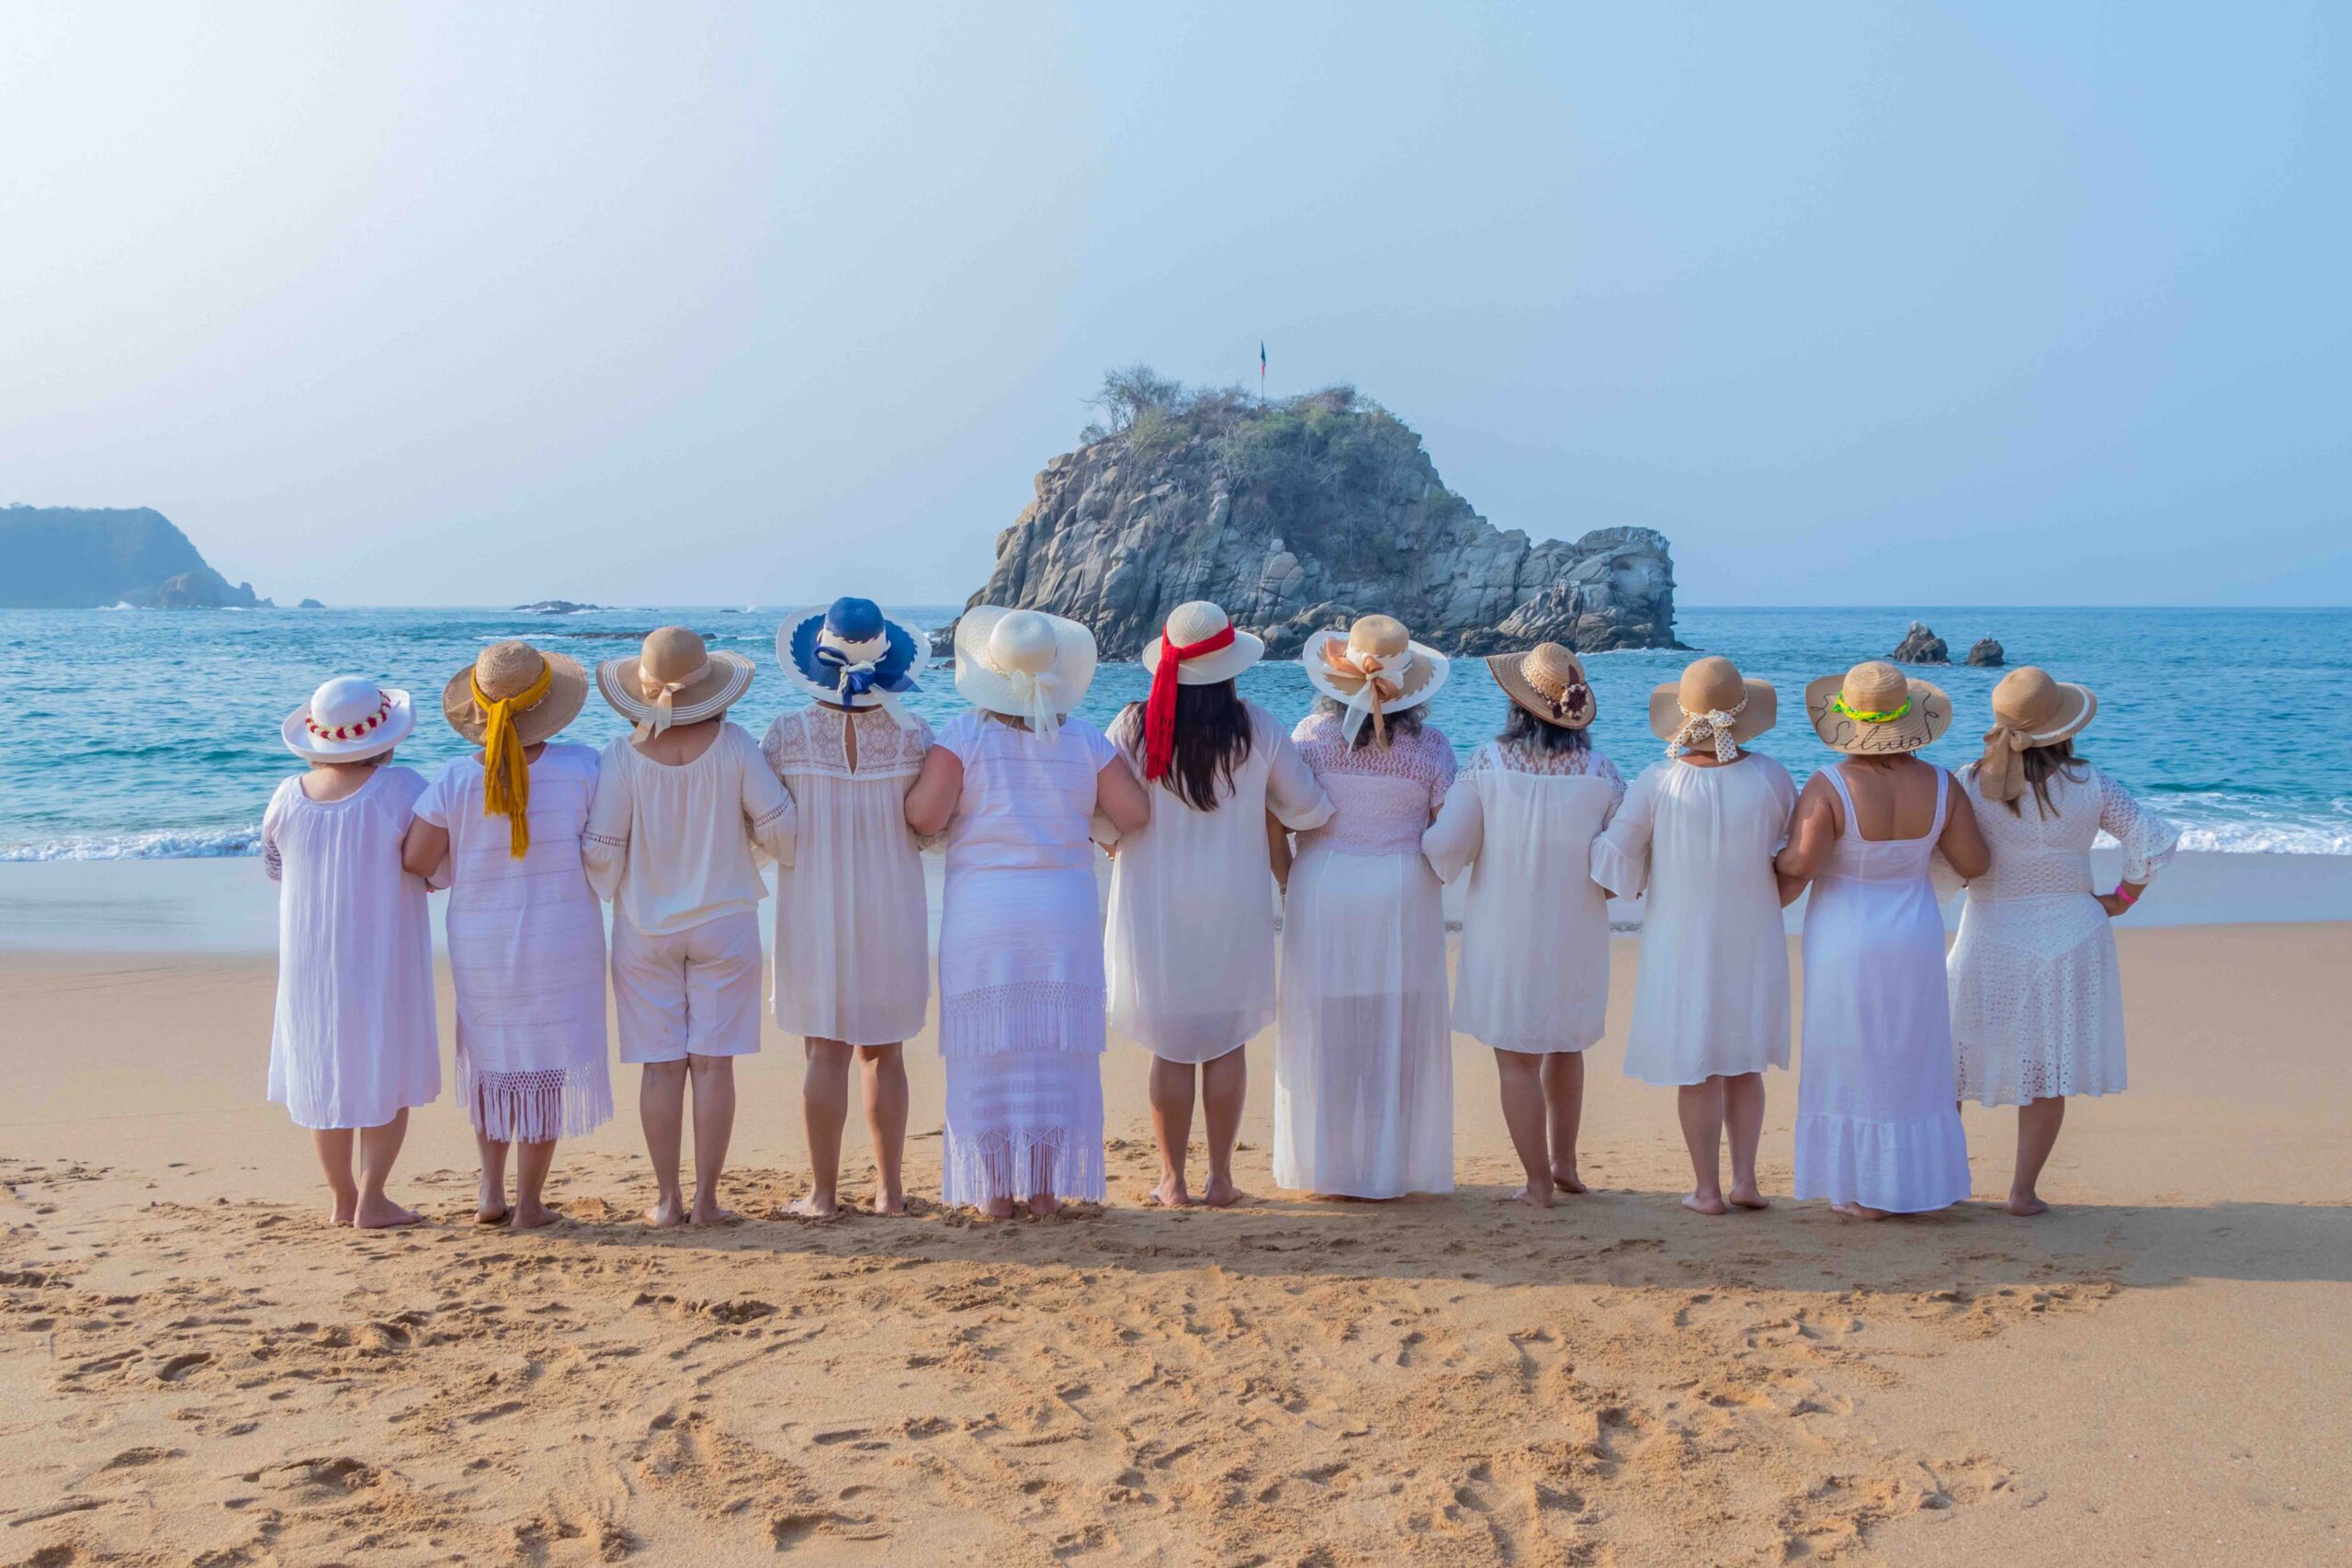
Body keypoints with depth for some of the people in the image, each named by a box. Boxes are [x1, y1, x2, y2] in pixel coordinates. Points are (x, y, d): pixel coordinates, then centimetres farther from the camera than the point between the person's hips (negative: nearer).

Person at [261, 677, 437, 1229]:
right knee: (387, 1074, 8)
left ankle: (342, 1198, 20)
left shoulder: (289, 797, -3)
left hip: (310, 960, 4)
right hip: (383, 958, -4)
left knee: (323, 1073, 15)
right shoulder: (402, 789, -16)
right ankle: (371, 1199, 5)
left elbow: (275, 868, 11)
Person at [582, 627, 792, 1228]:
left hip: (646, 930, 0)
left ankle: (667, 1199, 10)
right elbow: (777, 823, -7)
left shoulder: (623, 756, -11)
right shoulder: (732, 744, -10)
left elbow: (600, 849, -9)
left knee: (661, 1065, 6)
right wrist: (778, 852, 16)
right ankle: (706, 1199, 5)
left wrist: (606, 894, 12)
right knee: (713, 1062, 4)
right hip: (724, 924, 0)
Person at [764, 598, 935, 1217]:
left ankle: (824, 1193, 8)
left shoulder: (786, 734, -10)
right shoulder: (912, 733, -8)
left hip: (813, 913, -1)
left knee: (824, 1050, 5)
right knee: (884, 1051, 13)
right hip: (893, 912, 1)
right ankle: (890, 1188, 18)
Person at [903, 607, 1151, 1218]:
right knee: (1055, 1048, 9)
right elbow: (1135, 814, -1)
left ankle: (994, 1191, 8)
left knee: (988, 1052, 5)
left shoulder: (964, 735, -6)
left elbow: (925, 815, -15)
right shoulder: (1084, 739, 1)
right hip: (1066, 908, 2)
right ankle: (1047, 1189, 12)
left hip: (983, 910, -2)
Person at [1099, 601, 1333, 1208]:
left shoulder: (1133, 726, -10)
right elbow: (1308, 810, 0)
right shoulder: (1256, 728, -8)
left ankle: (1173, 1181, 12)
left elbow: (1101, 821, -7)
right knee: (1227, 1040, 11)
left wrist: (1119, 848, 15)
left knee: (1170, 1045, 8)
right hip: (1234, 906, 1)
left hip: (1154, 906, 0)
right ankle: (1220, 1178, 15)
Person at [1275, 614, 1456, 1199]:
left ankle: (1326, 1167, 14)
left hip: (1321, 893, 0)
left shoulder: (1312, 734, -6)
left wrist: (1286, 885, 11)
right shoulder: (1429, 747, -5)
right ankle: (1389, 1168, 13)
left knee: (1324, 1034, 9)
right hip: (1401, 898, 0)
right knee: (1396, 1035, 9)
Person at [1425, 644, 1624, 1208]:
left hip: (1505, 934, -3)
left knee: (1517, 1058, 6)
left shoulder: (1489, 763, -12)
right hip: (1575, 935, 3)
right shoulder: (1601, 773, -8)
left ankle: (1538, 1183, 9)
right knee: (1566, 1046, 24)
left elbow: (1447, 846, -12)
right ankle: (1563, 1164, 31)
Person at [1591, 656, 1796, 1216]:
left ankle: (1708, 1189, 12)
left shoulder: (1657, 783, -17)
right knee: (1744, 1063, 17)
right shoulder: (1770, 778, -12)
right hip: (1753, 943, 2)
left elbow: (1613, 859, -12)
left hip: (1680, 944, -2)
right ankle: (1744, 1178, 12)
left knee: (1696, 1069, 8)